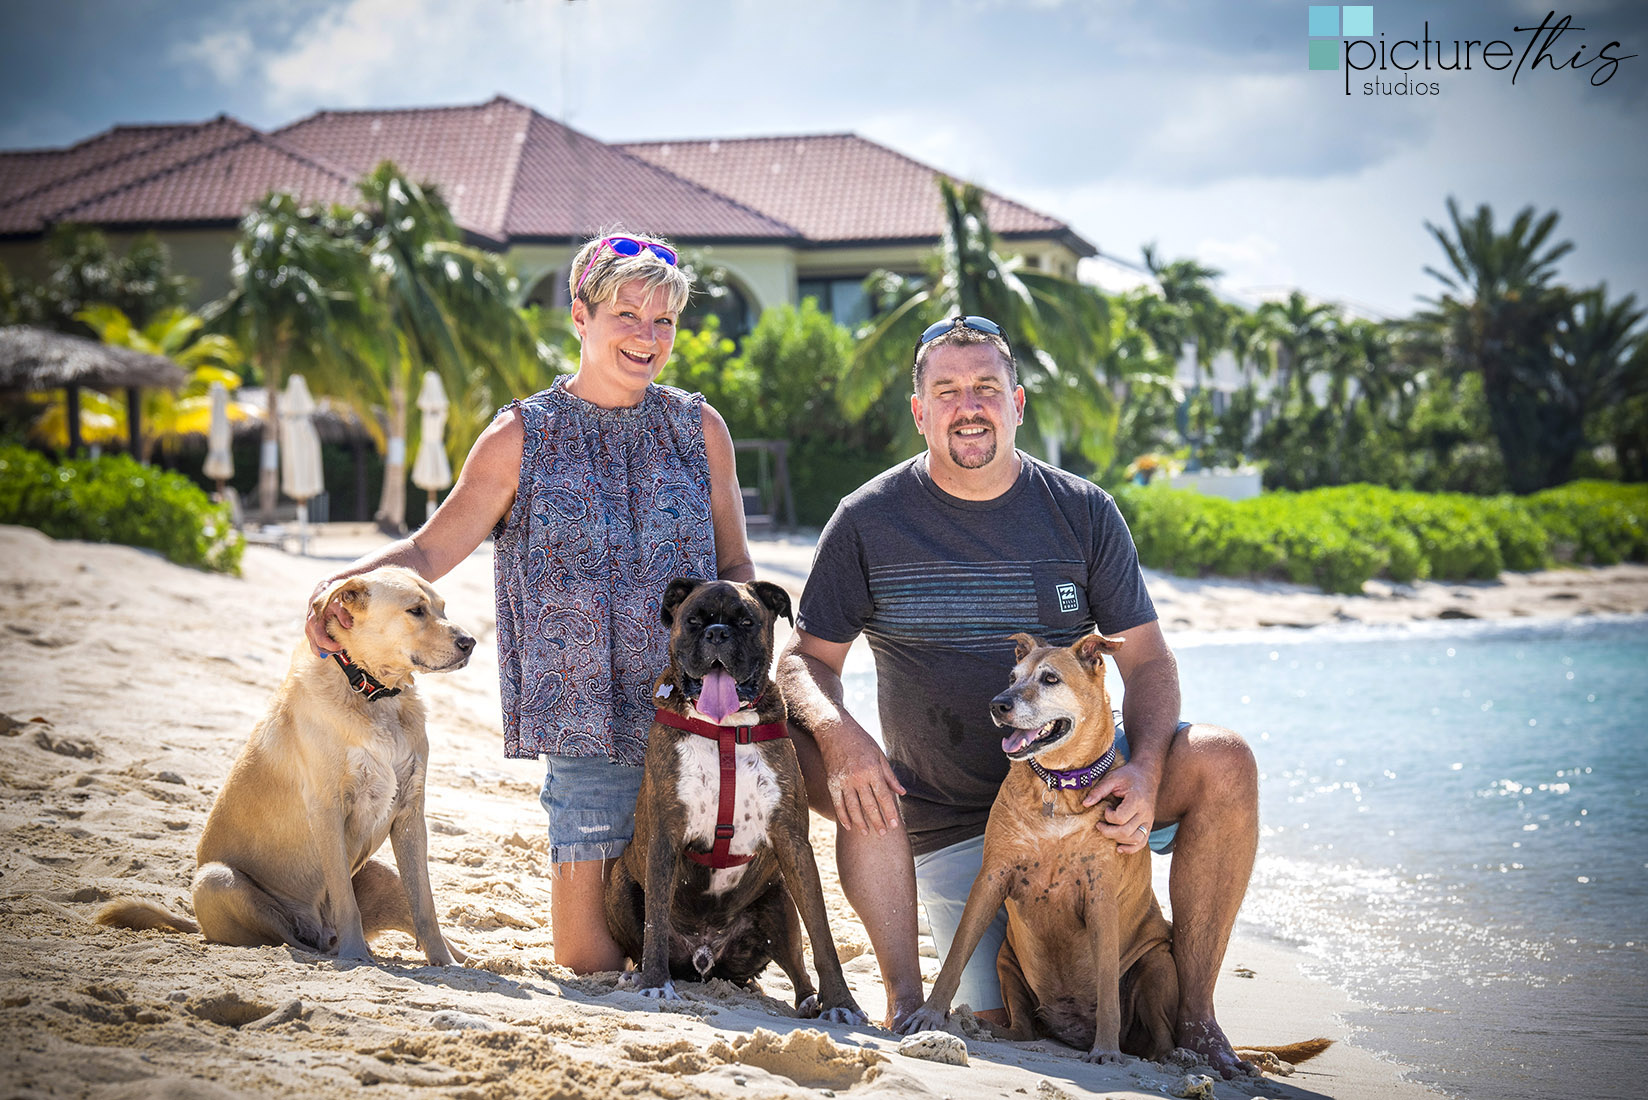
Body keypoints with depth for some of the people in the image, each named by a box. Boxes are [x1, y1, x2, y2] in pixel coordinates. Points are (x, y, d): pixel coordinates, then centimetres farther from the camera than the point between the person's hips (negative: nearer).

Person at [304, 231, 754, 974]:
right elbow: (429, 552, 5)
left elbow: (736, 565, 16)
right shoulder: (522, 438, 5)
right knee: (589, 958, -5)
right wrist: (340, 585, -12)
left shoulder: (698, 429, 11)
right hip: (588, 721, -2)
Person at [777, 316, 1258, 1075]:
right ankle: (904, 996, 10)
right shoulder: (869, 521, -4)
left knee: (1222, 763, -23)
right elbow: (807, 658, -2)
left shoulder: (1082, 513, -2)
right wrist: (836, 732, -27)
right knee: (997, 1020, -23)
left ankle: (1192, 1012, -12)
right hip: (947, 819, -2)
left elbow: (1147, 660, -2)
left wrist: (1145, 771, -23)